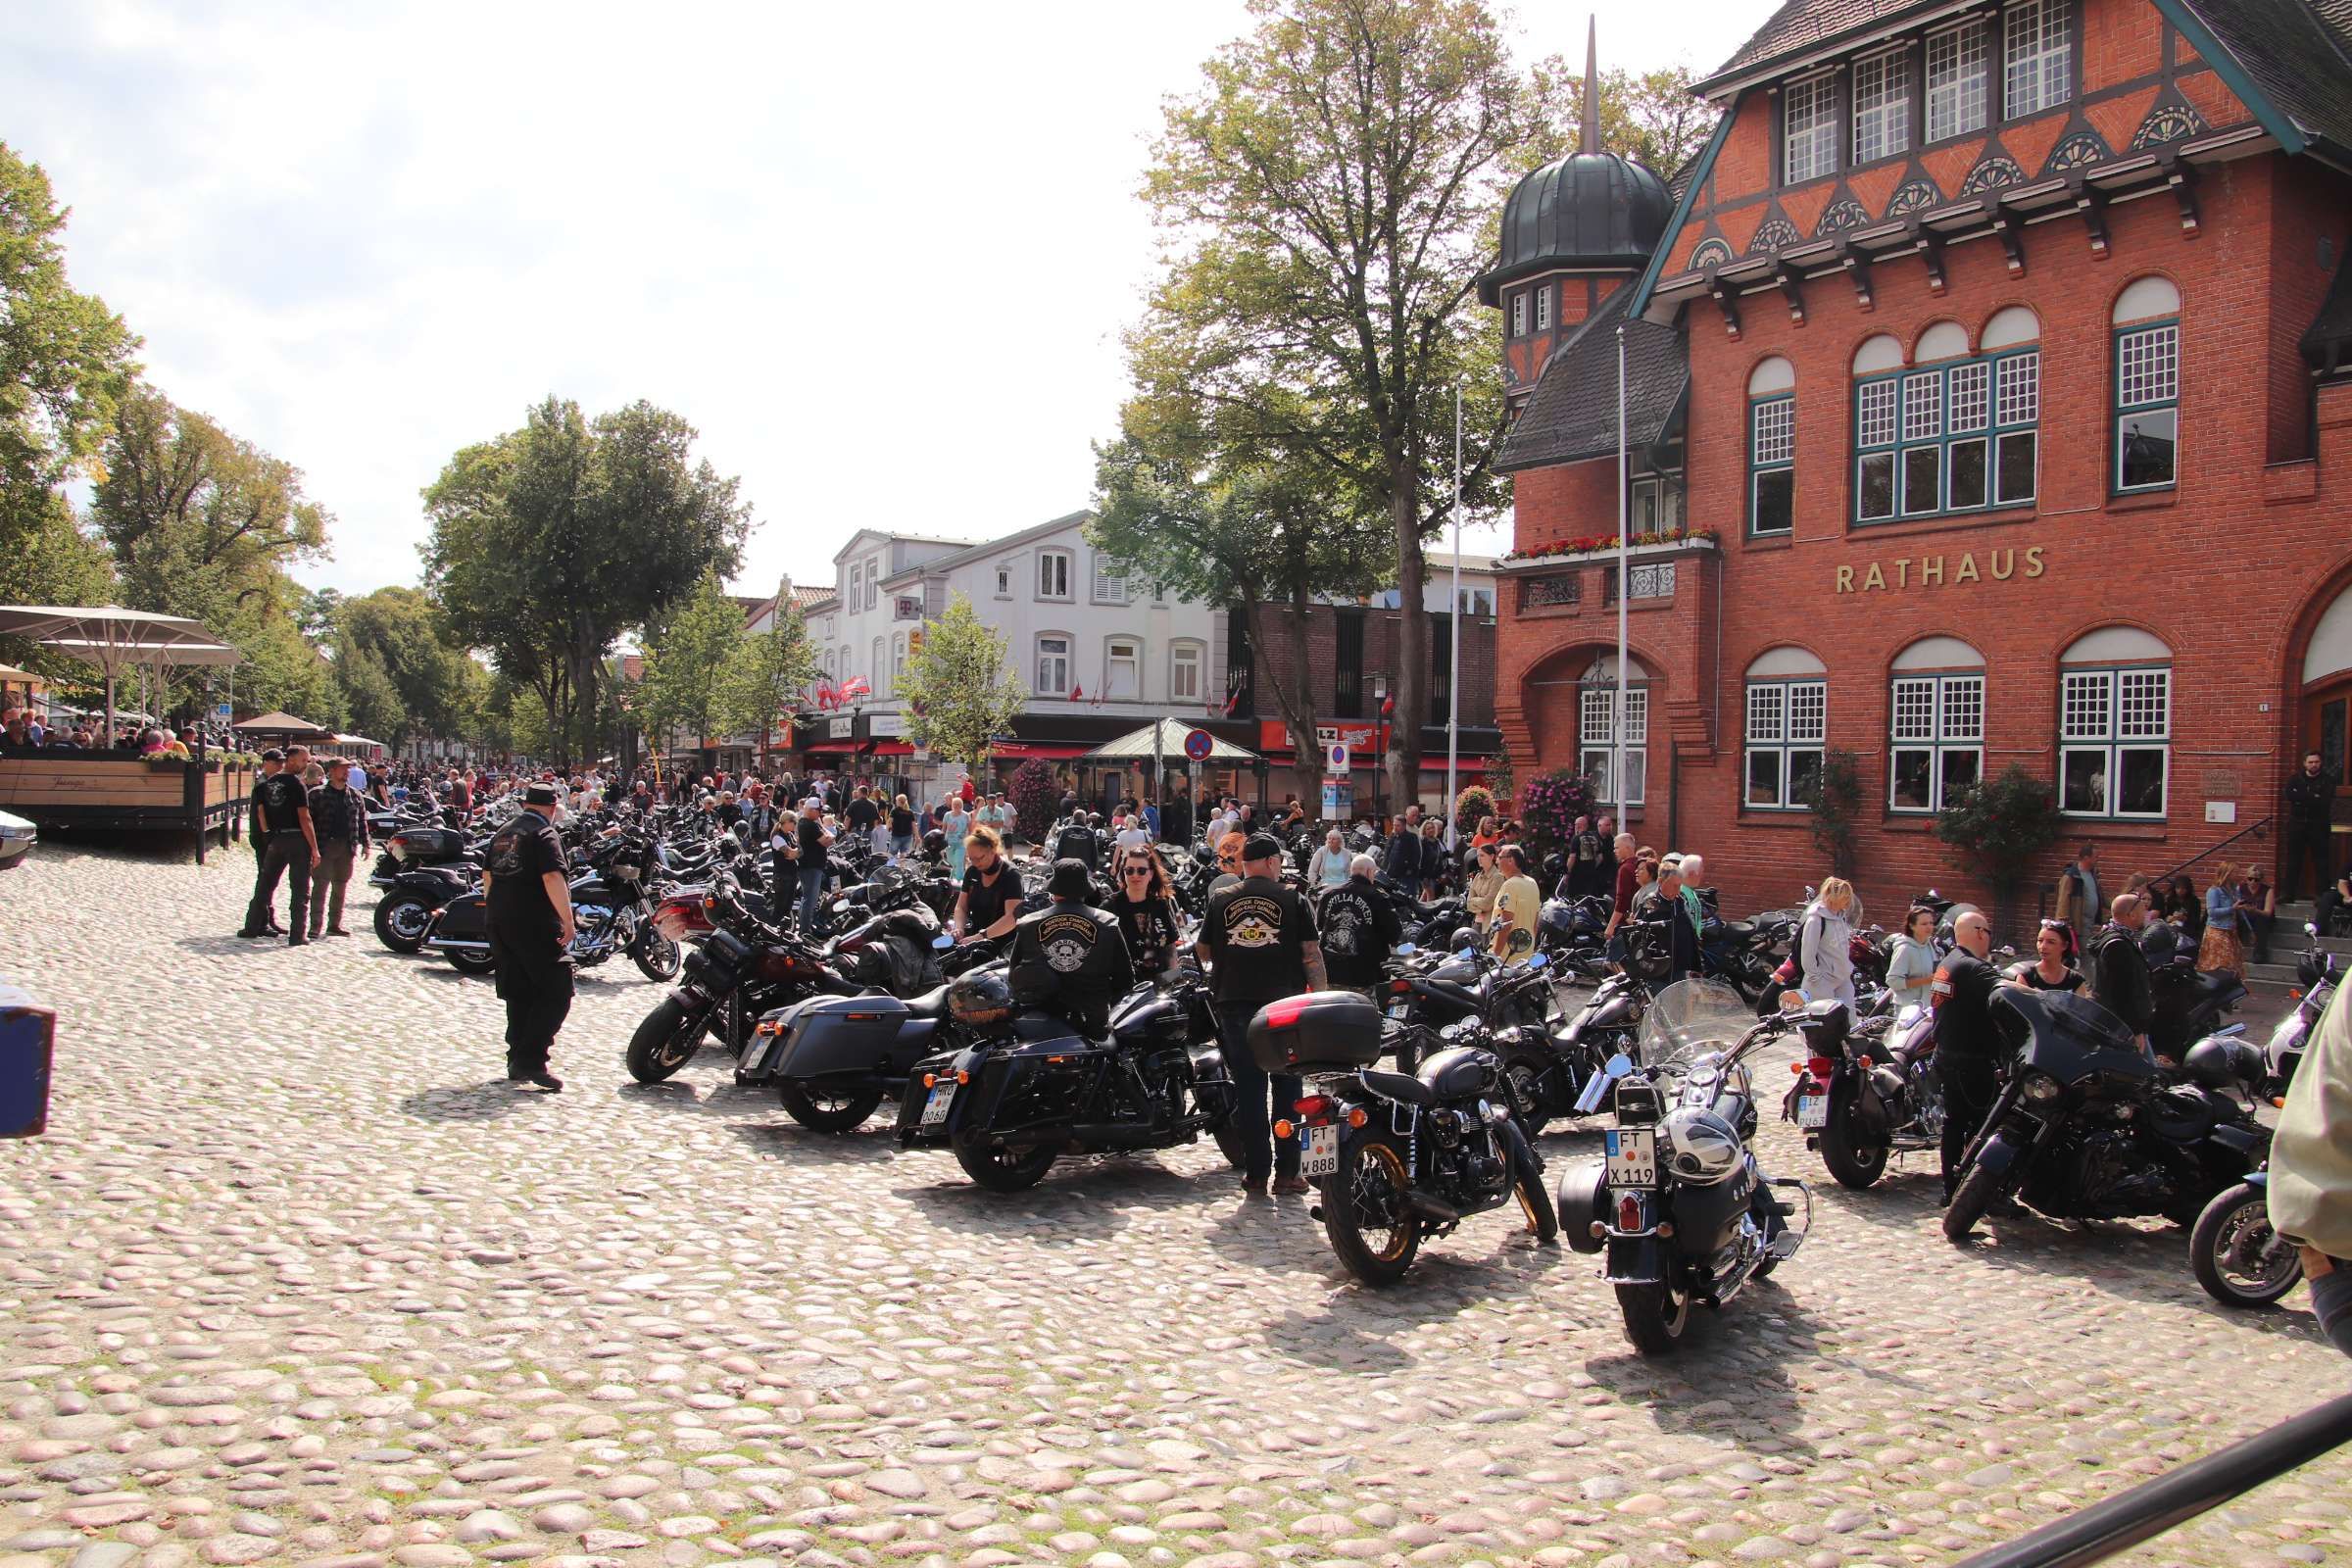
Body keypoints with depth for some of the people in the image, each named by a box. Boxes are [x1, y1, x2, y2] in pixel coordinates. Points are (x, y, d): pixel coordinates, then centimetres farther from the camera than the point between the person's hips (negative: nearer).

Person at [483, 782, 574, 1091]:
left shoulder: (503, 833, 16)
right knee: (556, 994, -6)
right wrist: (567, 921, -21)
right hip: (536, 927, -8)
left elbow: (487, 876, 25)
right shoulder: (544, 835, -9)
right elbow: (553, 878, -21)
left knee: (519, 995, 15)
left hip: (502, 924, 9)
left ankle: (517, 1062, 17)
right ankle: (531, 1060, -14)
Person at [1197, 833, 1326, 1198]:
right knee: (1287, 1090, 8)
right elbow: (1312, 953, -4)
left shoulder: (1219, 900, 5)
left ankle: (1256, 1174, 8)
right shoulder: (1293, 900, -1)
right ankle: (1286, 1171, 10)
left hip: (1235, 1004, 2)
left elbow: (1203, 951, 11)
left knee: (1249, 1090, 6)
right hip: (1285, 1004, -1)